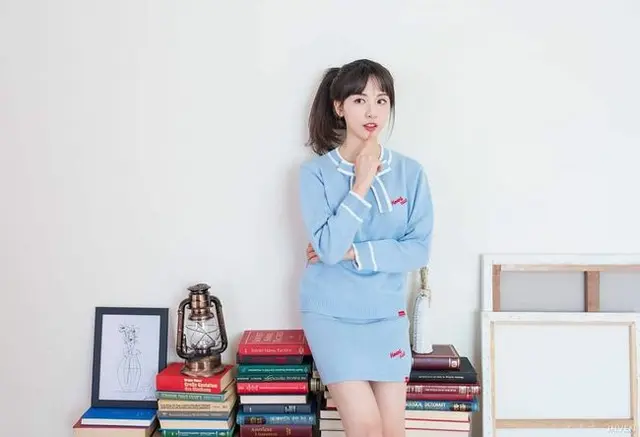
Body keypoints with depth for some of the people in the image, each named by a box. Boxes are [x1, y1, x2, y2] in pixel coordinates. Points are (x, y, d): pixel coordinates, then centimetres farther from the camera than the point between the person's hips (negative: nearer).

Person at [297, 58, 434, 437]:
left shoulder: (410, 172, -2)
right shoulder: (316, 172, -8)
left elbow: (419, 249, -6)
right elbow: (328, 248, -18)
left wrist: (352, 253, -14)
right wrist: (361, 184, -19)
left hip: (387, 313, 3)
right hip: (332, 313, -2)